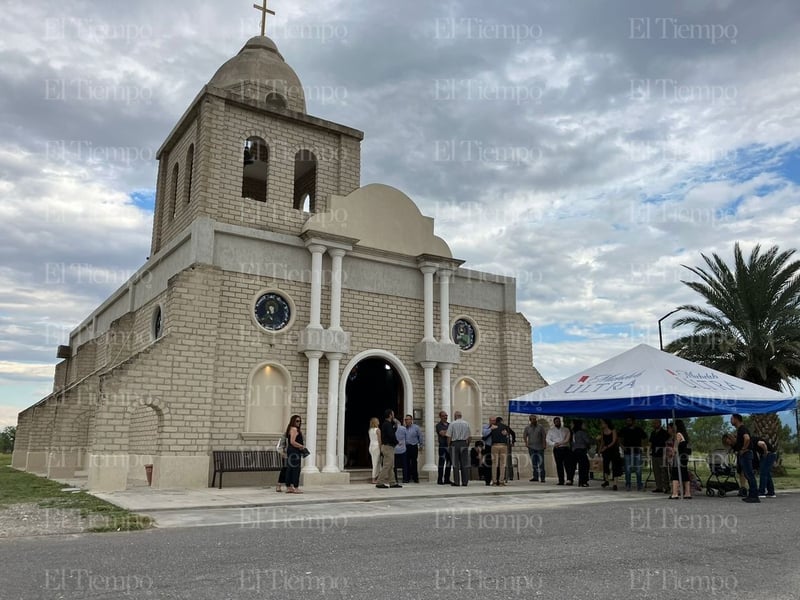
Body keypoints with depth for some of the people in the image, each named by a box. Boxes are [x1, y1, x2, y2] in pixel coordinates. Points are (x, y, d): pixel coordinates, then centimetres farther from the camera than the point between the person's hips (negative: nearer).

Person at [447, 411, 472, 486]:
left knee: (456, 464, 1)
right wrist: (467, 444, 15)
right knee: (464, 464, 6)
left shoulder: (452, 424, -5)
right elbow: (468, 436, 6)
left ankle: (456, 482, 2)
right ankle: (465, 481, 7)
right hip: (464, 444, 3)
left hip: (455, 444, -3)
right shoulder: (466, 424, 5)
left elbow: (449, 436, -5)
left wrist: (448, 445, 5)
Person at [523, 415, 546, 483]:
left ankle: (542, 477, -3)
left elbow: (544, 436, 0)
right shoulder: (527, 427, 7)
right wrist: (526, 443, -3)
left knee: (541, 463, -5)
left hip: (540, 447, -2)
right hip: (531, 447, 2)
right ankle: (535, 477, 11)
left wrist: (544, 444, -8)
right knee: (534, 463, 5)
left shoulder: (540, 427, 2)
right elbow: (524, 436, 11)